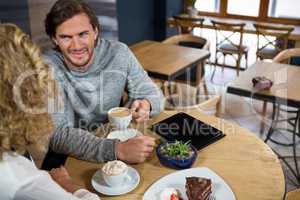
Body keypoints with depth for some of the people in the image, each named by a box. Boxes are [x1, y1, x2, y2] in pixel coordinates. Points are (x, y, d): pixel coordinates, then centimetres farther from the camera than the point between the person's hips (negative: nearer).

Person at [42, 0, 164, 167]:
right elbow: (57, 134, -26)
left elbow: (151, 92, 2)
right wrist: (118, 150, -39)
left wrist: (145, 105, -22)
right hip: (68, 158, -3)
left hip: (115, 139, 3)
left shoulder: (119, 53, -9)